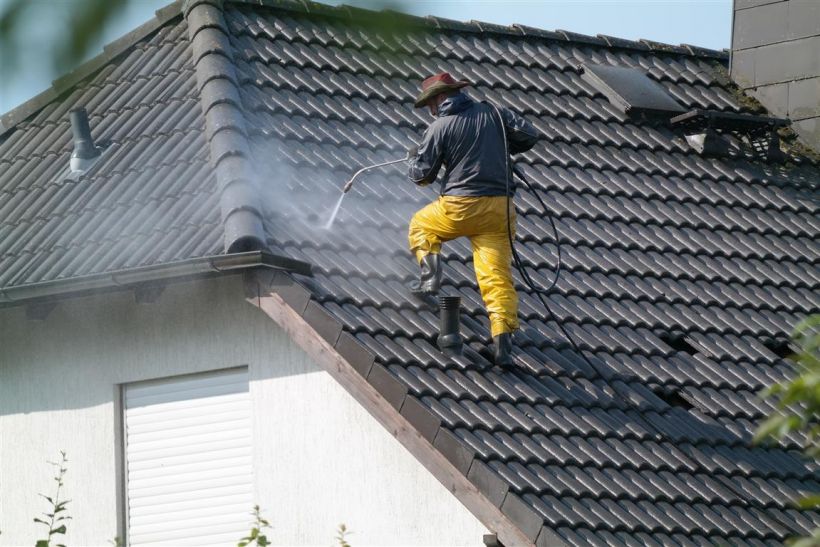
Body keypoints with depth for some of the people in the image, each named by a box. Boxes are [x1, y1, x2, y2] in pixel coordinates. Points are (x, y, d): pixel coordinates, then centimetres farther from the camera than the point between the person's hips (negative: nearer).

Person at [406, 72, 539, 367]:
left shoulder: (439, 128, -2)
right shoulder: (493, 114, 8)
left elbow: (422, 175, 2)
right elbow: (529, 136, 9)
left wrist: (414, 157, 25)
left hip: (461, 206, -3)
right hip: (500, 208, 3)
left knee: (420, 225, 28)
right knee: (496, 274, -1)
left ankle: (430, 275, 8)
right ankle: (502, 339, -14)